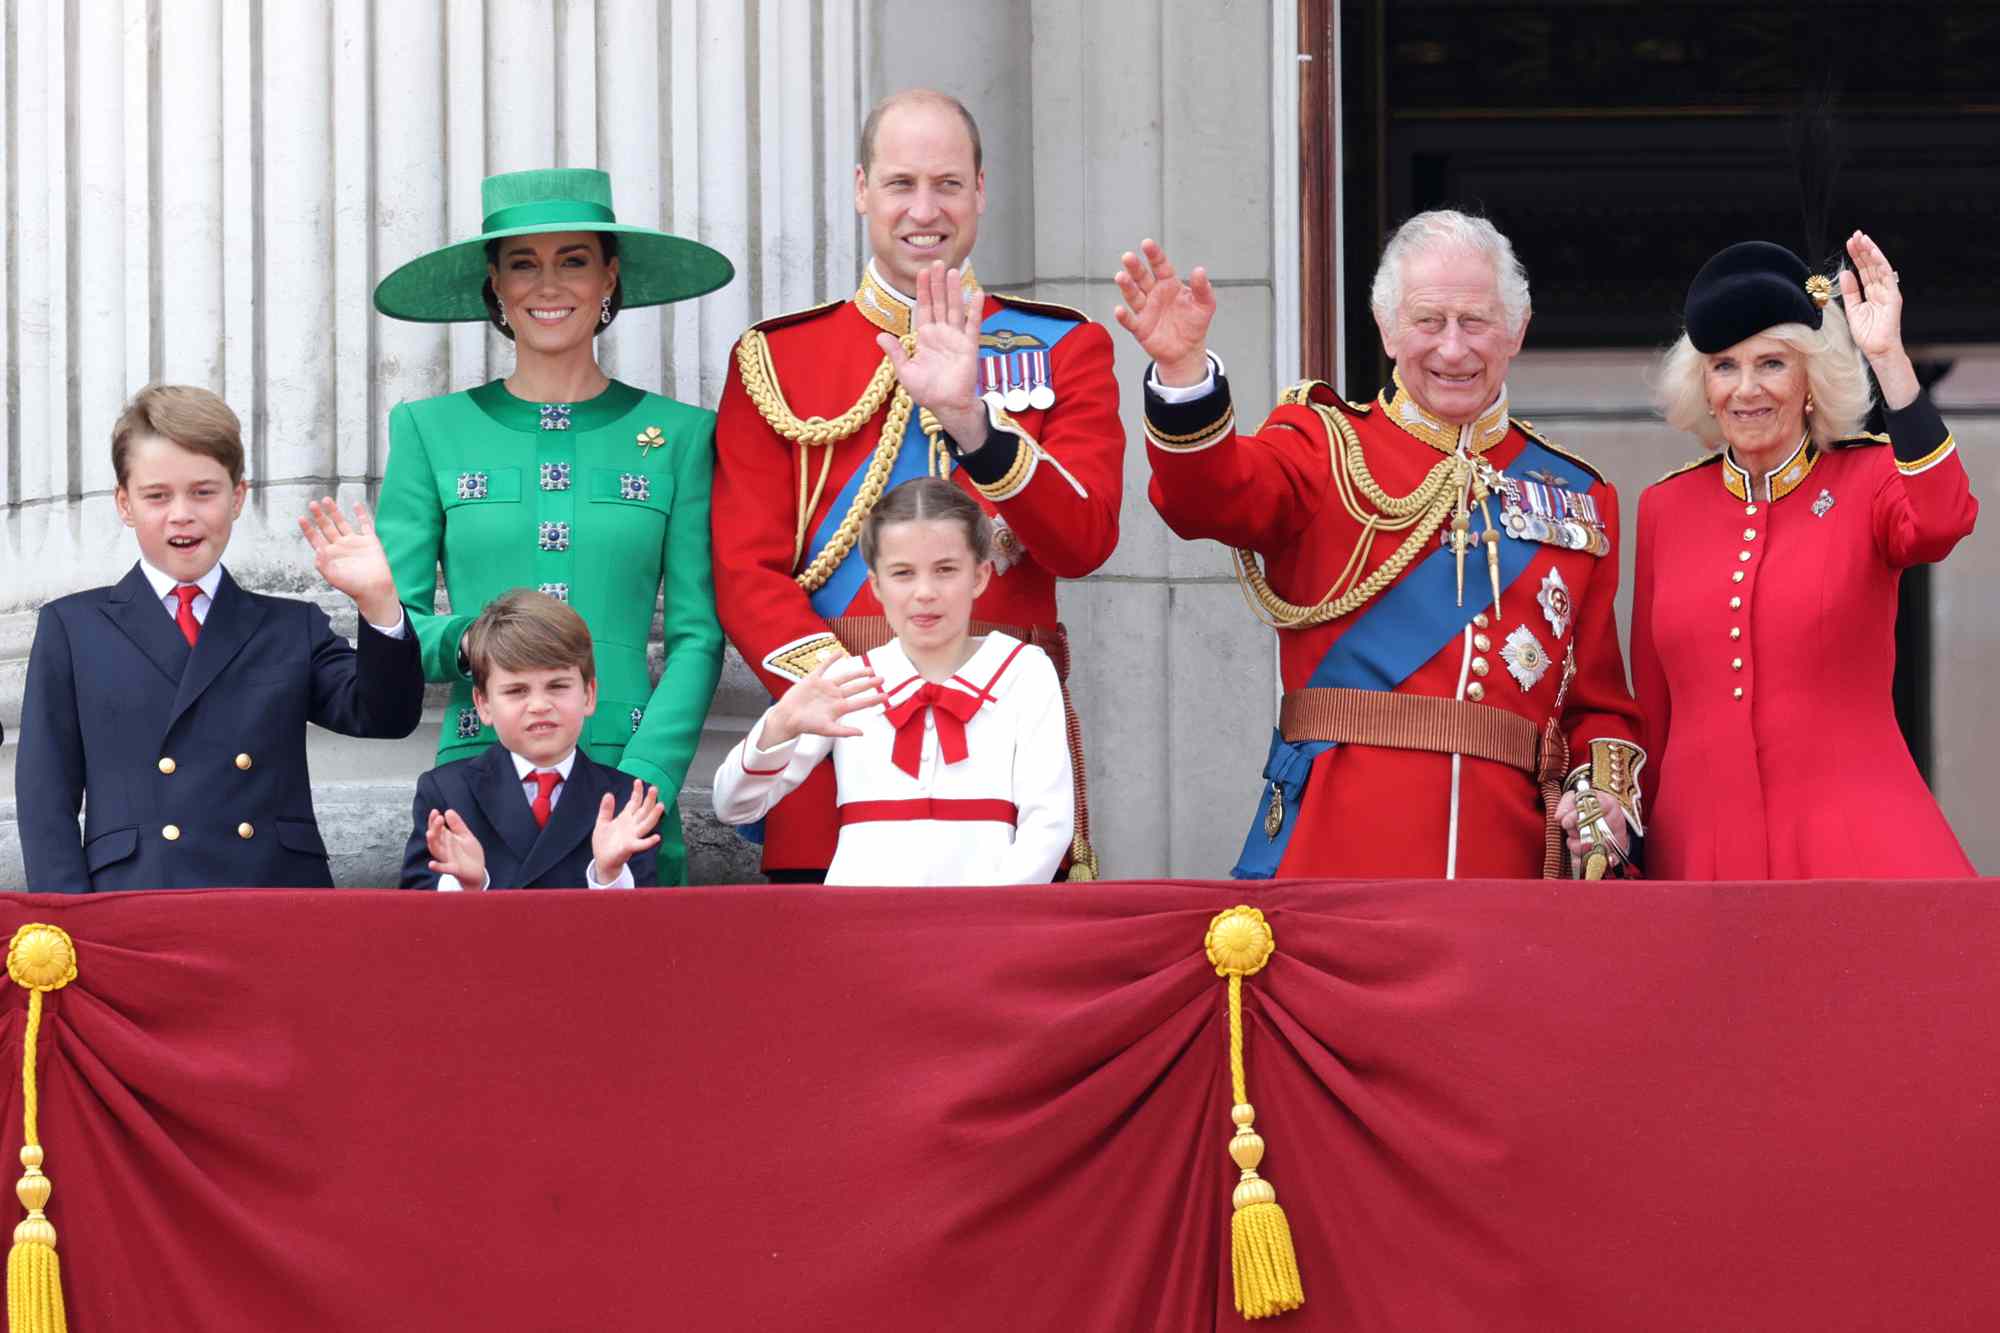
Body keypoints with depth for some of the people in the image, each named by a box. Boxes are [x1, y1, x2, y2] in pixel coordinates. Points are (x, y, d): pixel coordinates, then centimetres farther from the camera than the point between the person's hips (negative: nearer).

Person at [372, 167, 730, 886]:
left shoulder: (678, 434, 8)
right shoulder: (431, 430, 8)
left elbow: (697, 635, 4)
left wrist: (642, 783, -9)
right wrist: (464, 641, -14)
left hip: (630, 780, 0)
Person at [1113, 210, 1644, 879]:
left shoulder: (1578, 496, 16)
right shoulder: (1325, 445, 8)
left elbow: (1599, 698, 17)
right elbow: (1210, 495, -15)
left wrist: (1604, 791, -3)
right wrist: (1183, 369, -33)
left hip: (1506, 848, 3)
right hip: (1336, 847, -2)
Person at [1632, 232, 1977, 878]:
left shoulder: (1869, 480, 4)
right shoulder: (1664, 508, 12)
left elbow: (1941, 521, -21)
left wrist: (1889, 359, -23)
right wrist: (1635, 852, 15)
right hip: (1700, 847, 3)